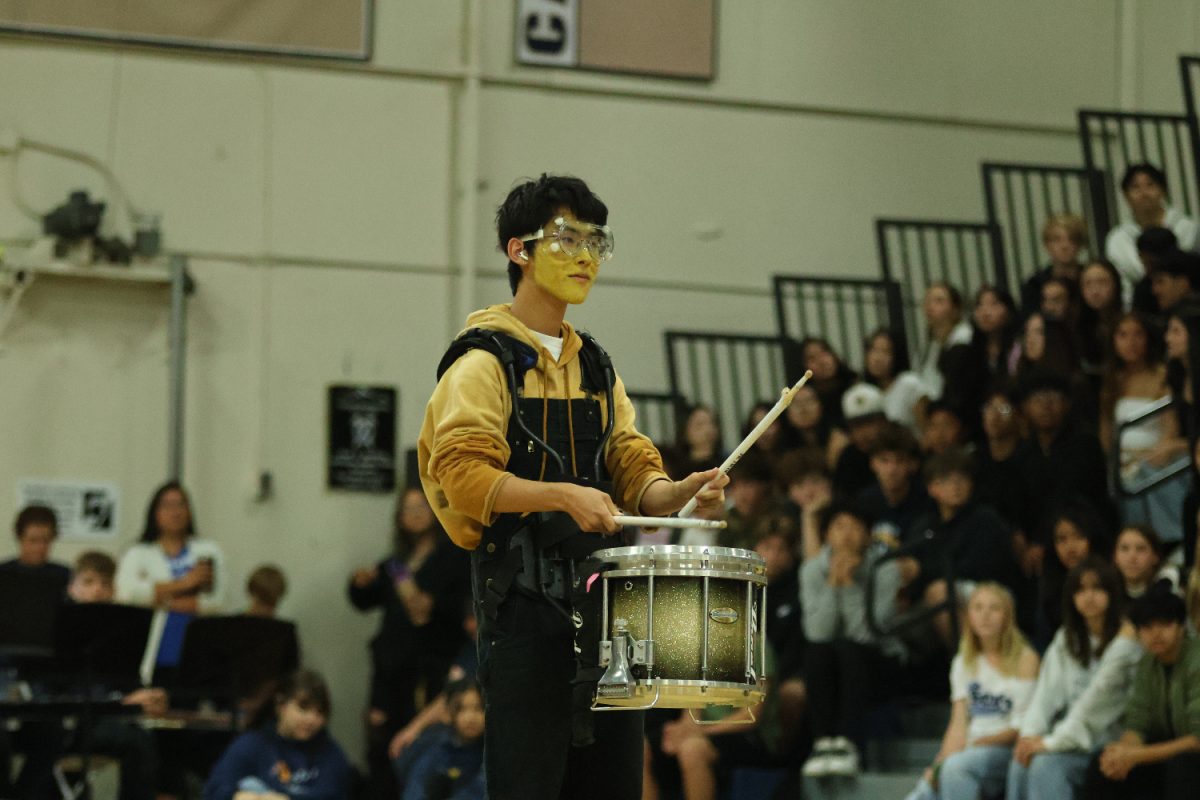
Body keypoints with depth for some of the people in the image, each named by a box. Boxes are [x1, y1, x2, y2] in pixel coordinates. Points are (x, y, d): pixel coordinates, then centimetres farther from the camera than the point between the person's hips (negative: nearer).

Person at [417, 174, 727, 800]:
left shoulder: (597, 369, 20)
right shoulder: (483, 361, -3)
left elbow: (634, 477, 14)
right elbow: (463, 478, -15)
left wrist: (681, 492, -7)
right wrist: (561, 495, -27)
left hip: (605, 604, 7)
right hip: (524, 606, -7)